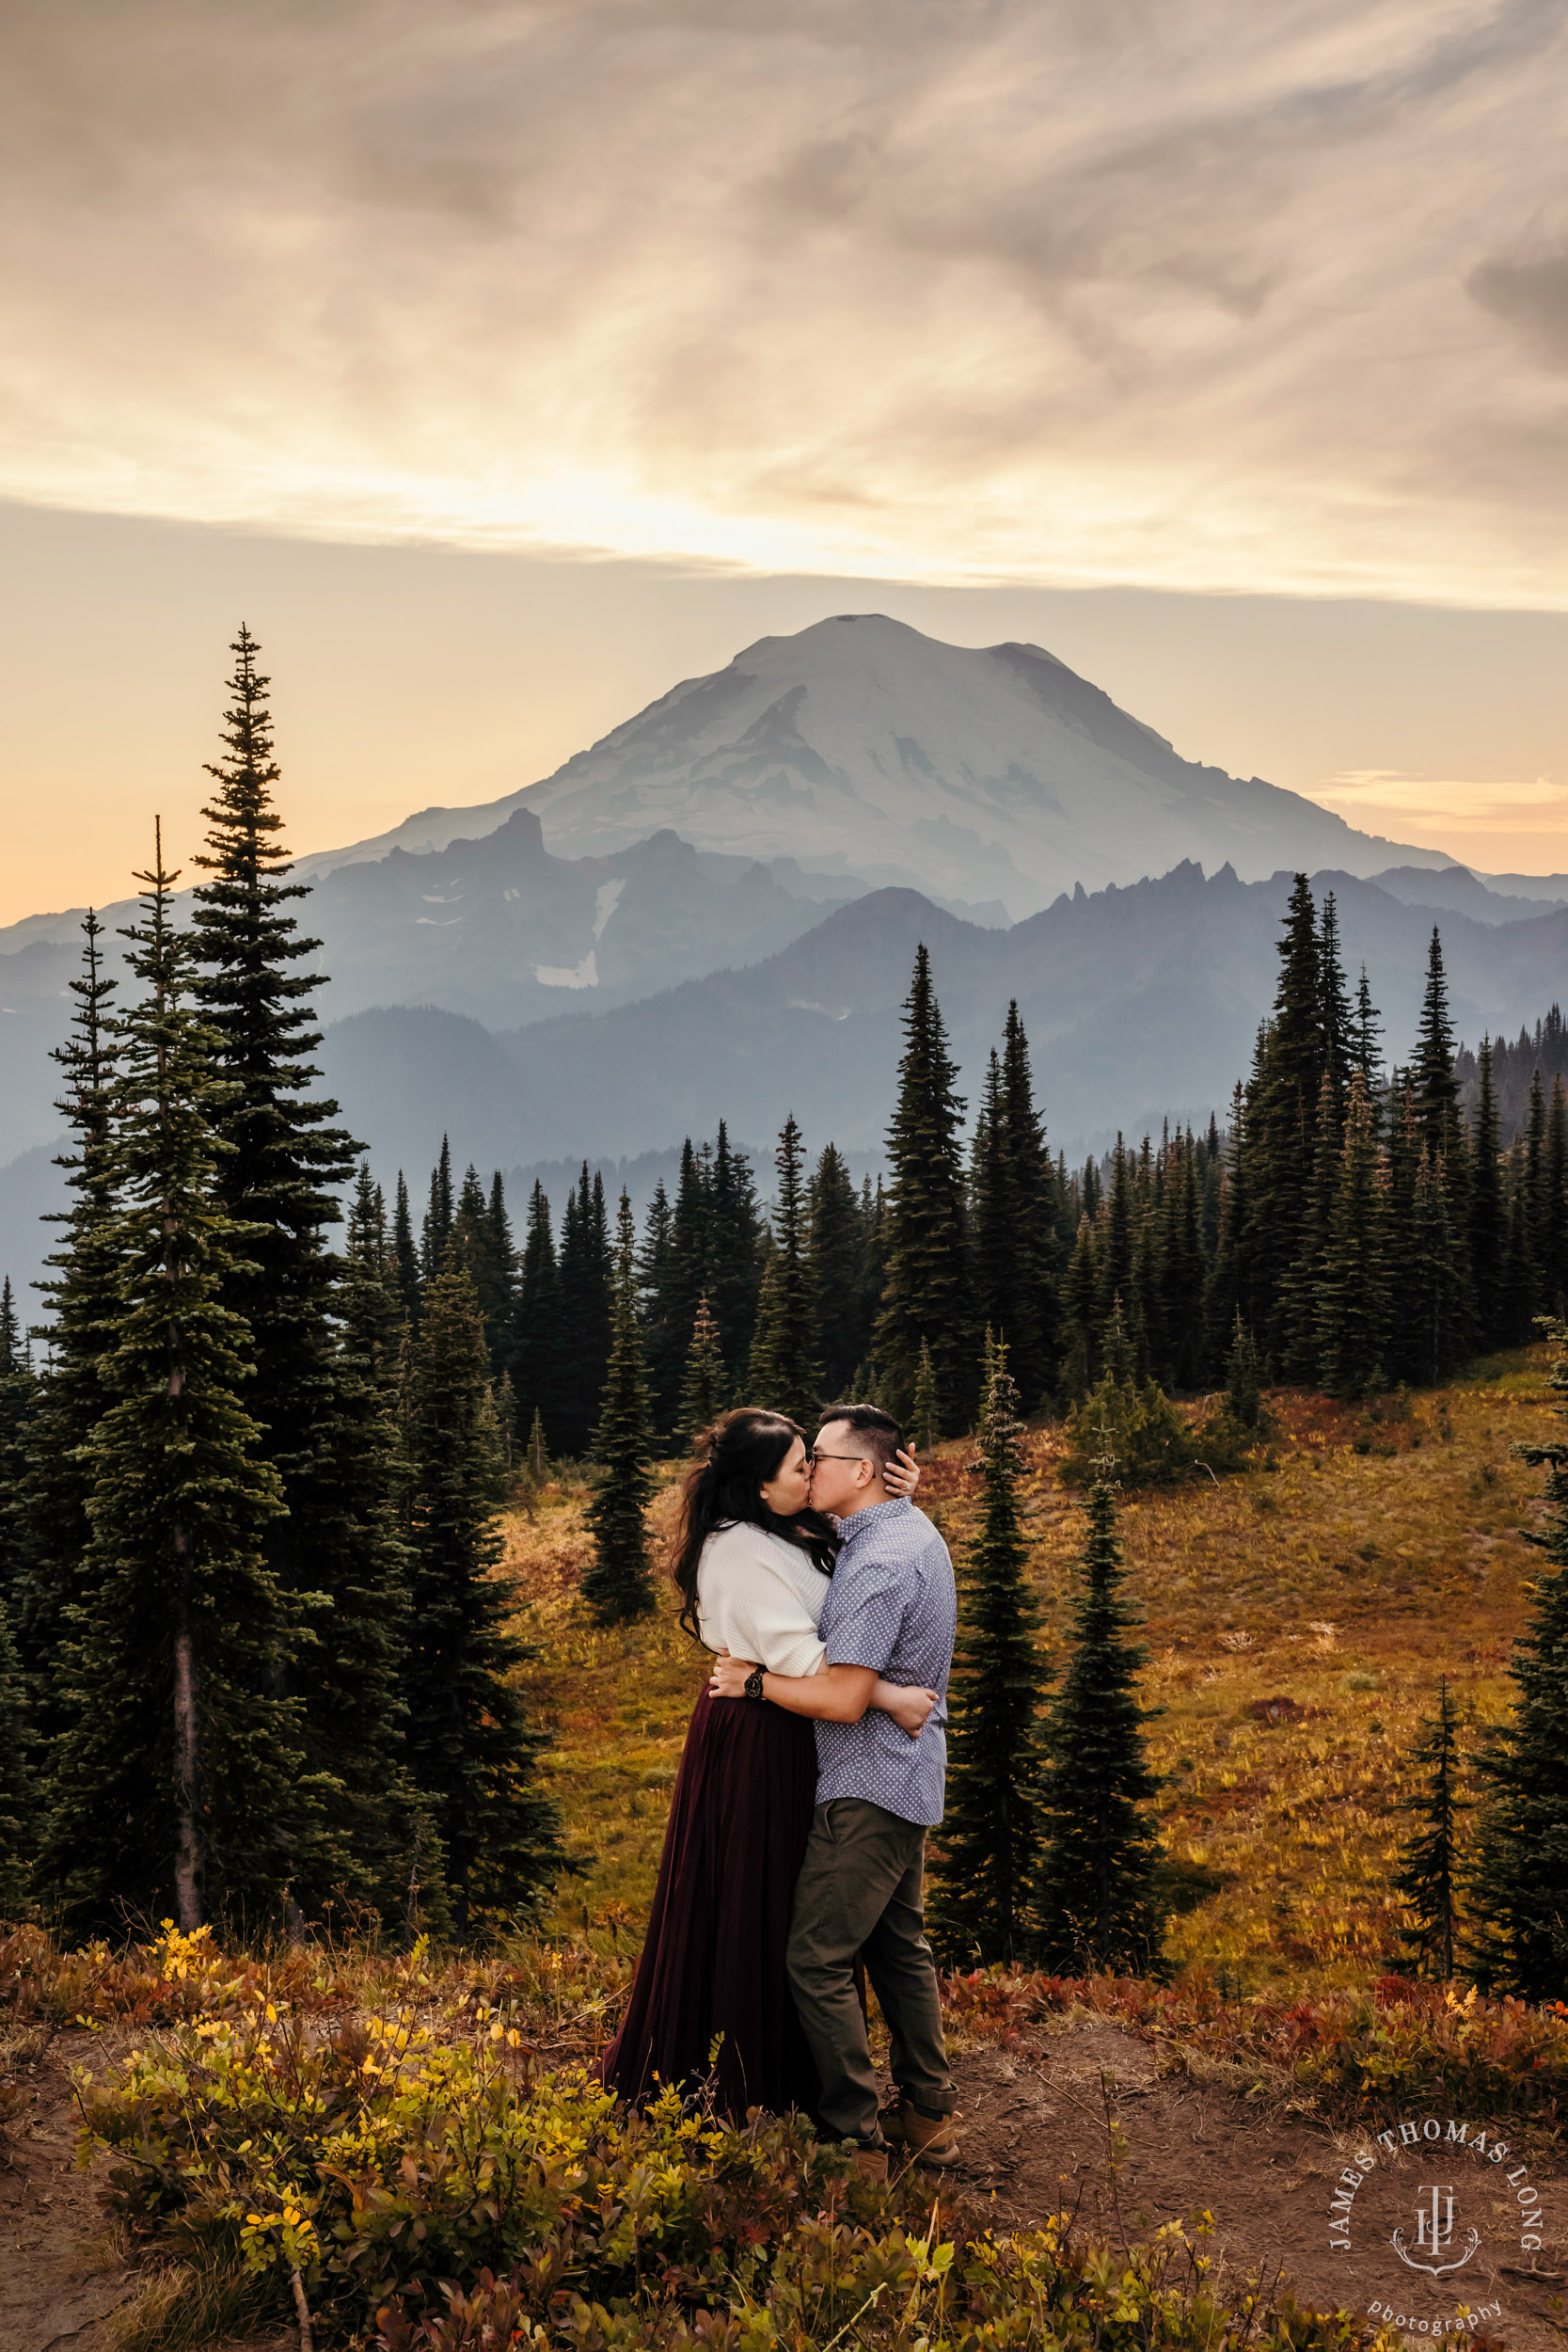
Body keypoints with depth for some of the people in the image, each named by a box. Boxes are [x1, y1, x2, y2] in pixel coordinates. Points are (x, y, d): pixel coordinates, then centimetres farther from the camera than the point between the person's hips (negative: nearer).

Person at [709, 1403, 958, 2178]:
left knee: (817, 1961, -4)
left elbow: (844, 1699, -26)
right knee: (899, 1945, 18)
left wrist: (755, 1681, -13)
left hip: (868, 1791, -10)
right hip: (910, 1777, 11)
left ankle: (856, 2138, 2)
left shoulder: (878, 1565, -23)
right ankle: (927, 2115, 27)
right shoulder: (914, 1530, 9)